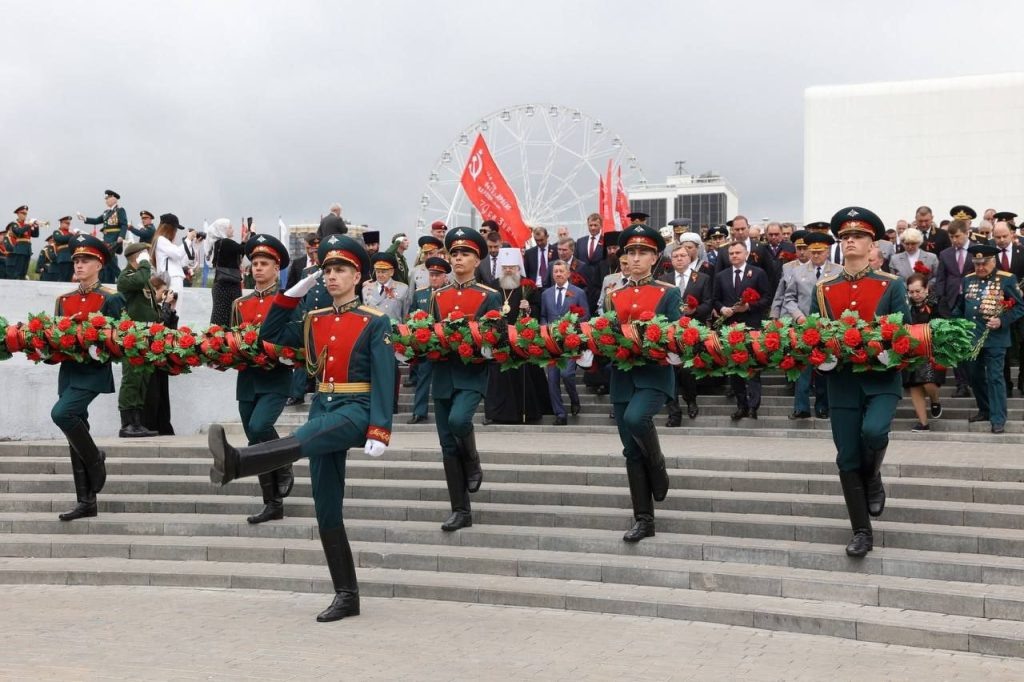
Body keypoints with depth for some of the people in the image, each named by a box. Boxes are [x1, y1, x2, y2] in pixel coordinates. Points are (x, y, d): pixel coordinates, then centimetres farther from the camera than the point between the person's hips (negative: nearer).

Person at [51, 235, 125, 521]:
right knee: (76, 440, 5)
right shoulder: (64, 300, 13)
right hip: (69, 371, 6)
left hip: (93, 371, -6)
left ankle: (95, 457, -2)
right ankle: (86, 502, 11)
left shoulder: (110, 299, -3)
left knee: (61, 413, -27)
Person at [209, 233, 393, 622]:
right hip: (323, 407, 7)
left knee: (302, 441, -37)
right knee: (327, 510, 2)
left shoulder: (375, 323, -3)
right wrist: (294, 292, 12)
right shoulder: (314, 321, 14)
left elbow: (384, 379, -9)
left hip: (356, 410, -7)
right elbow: (269, 335, 21)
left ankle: (235, 462, -63)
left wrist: (379, 431, -19)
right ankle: (346, 596, 7)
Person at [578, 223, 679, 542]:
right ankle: (644, 520, 12)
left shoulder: (669, 293, 1)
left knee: (636, 418, -32)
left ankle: (658, 472, -4)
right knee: (631, 451, 4)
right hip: (622, 377, 4)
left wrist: (670, 349, -23)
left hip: (655, 374, -4)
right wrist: (592, 347, -6)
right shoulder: (614, 296, 12)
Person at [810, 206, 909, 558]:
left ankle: (873, 480, 6)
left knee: (873, 431, -28)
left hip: (882, 379, -2)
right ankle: (862, 532, 15)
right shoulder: (823, 289, 7)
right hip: (842, 382, 2)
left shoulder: (892, 286, 1)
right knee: (847, 459, 2)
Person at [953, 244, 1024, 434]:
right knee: (974, 375, 14)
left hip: (995, 338, -6)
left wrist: (1002, 321, -18)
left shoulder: (1007, 279, -6)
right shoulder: (968, 280, 10)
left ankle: (998, 418, 1)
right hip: (971, 337, 6)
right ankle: (985, 410, 30)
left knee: (994, 377, -5)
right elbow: (960, 307, 19)